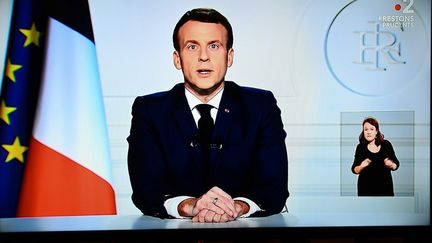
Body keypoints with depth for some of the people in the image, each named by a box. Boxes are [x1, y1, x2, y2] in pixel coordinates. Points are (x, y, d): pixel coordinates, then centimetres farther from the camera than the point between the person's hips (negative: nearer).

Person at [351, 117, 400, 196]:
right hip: (366, 188, -1)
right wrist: (361, 166, -21)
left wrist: (391, 165, -14)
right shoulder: (361, 147, -1)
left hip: (385, 186, 1)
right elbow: (354, 169, 0)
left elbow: (396, 164, 9)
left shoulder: (386, 144, 2)